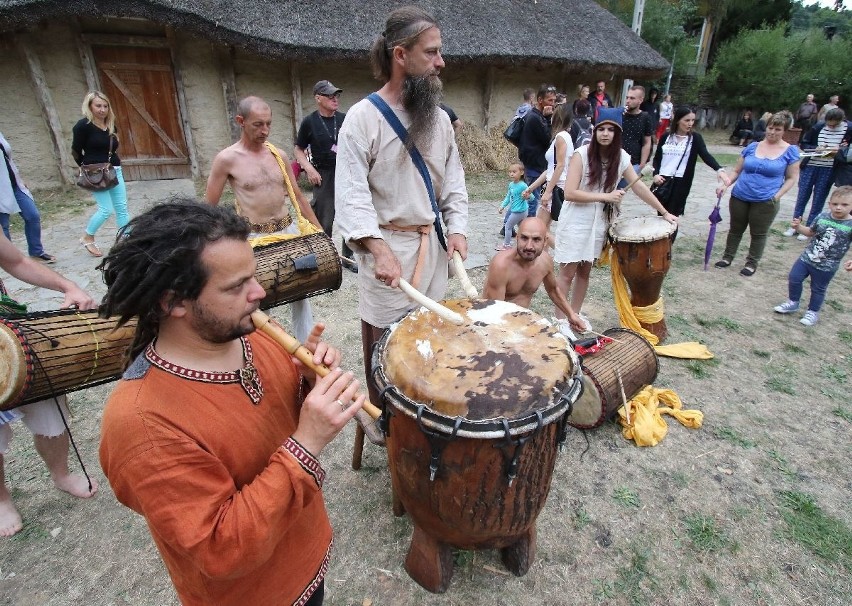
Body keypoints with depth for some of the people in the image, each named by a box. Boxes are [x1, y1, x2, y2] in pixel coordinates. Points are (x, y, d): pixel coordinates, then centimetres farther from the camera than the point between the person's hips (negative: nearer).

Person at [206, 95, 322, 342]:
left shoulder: (279, 155, 5)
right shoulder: (226, 159, -7)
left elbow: (297, 195, 13)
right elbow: (209, 207, -4)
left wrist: (318, 229, 10)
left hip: (289, 231, 5)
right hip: (254, 238, -4)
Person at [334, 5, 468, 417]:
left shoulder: (439, 118, 10)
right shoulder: (363, 117, -9)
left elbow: (454, 181, 13)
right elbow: (351, 194, -16)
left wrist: (456, 228, -3)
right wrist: (380, 249, -27)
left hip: (433, 244, 6)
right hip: (388, 246, -5)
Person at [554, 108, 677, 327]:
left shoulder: (621, 157, 1)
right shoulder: (582, 154, -15)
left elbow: (639, 186, 8)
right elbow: (569, 193, -22)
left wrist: (664, 213, 9)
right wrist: (605, 196, -21)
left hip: (599, 223, 5)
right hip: (575, 221, -5)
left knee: (585, 270, 14)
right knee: (568, 272, 0)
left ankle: (575, 313, 28)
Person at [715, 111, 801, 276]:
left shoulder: (790, 151, -2)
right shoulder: (752, 147, 4)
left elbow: (791, 178, 0)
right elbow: (737, 171, 9)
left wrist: (777, 196, -12)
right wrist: (725, 185, -7)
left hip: (765, 202, -2)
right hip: (739, 198, 2)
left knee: (758, 234, 10)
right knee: (735, 230, 16)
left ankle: (752, 263, 25)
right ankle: (727, 257, 31)